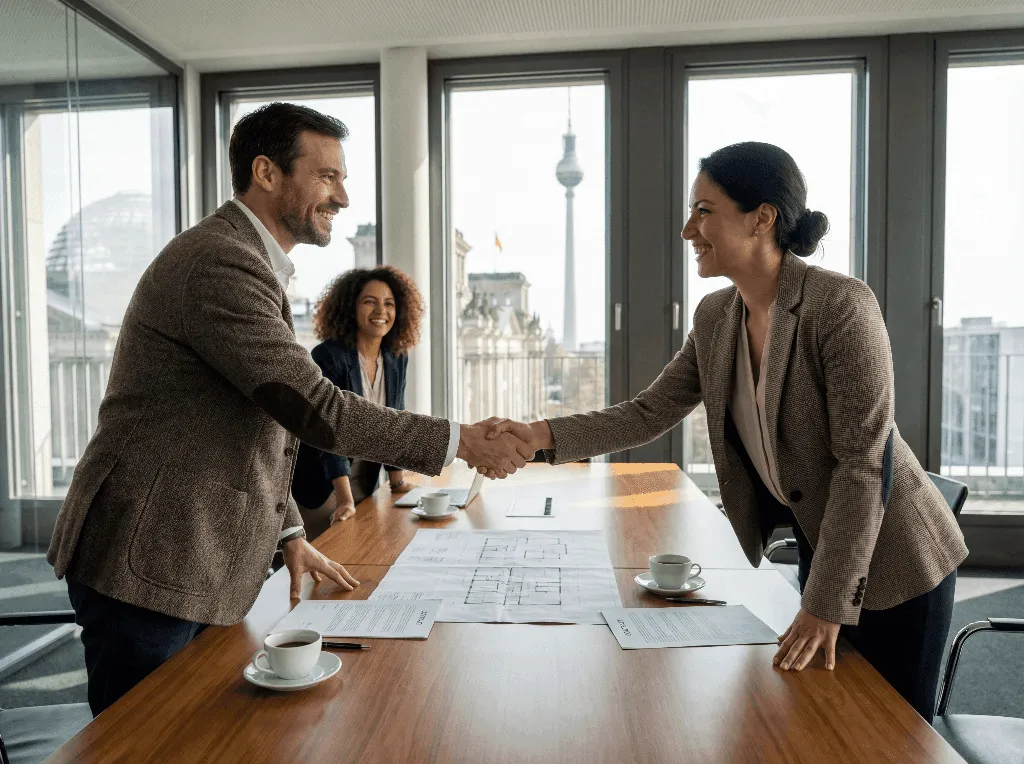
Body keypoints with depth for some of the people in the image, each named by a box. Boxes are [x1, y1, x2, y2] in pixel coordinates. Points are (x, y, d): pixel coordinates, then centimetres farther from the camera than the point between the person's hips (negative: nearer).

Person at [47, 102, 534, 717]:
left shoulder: (248, 262, 15)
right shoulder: (220, 263, -20)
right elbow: (314, 407, -25)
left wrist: (290, 534, 13)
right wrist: (461, 440, -19)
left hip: (194, 566, 9)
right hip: (149, 568, -9)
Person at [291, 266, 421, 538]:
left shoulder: (397, 360, -1)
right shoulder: (328, 357, -20)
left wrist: (397, 480, -1)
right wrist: (345, 500, -30)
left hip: (364, 482, 6)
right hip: (319, 485, -6)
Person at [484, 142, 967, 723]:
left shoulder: (842, 304, -24)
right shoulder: (716, 317, -3)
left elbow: (864, 460, -24)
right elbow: (649, 414, -2)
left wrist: (827, 604, -22)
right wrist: (543, 436, -15)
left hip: (894, 561, -6)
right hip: (820, 547, 6)